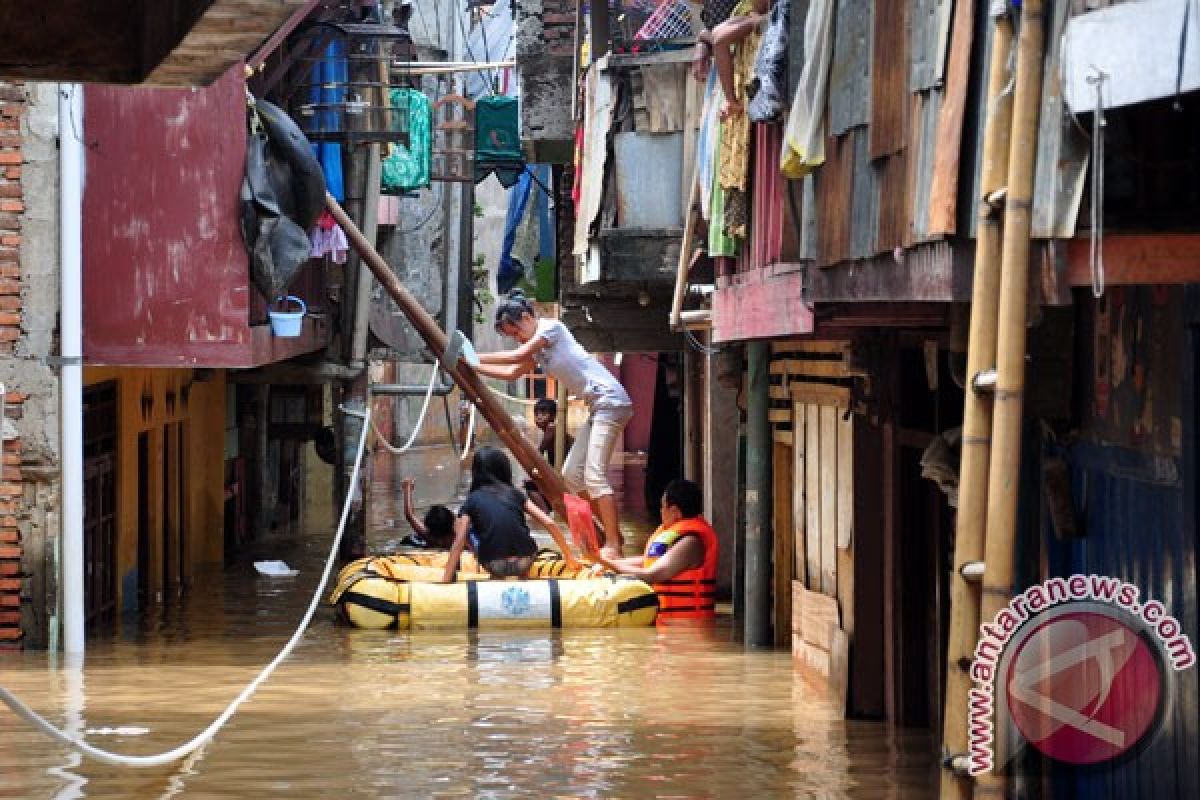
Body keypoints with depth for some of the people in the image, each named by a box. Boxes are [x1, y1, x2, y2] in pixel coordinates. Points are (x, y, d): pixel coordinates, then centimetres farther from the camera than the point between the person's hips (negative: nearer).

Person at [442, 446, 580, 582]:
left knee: (461, 525, 21)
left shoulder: (473, 499, 8)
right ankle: (520, 574, 20)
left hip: (494, 565, -4)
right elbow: (550, 524, 8)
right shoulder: (514, 493, 14)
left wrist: (445, 582, -3)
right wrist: (569, 558, 16)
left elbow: (458, 543, -2)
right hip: (525, 563, 4)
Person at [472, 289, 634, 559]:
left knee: (594, 474, -16)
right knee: (572, 474, 10)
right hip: (597, 407, 10)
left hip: (610, 402, -10)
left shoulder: (551, 327, -10)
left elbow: (517, 357, -18)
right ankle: (612, 533, 15)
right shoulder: (537, 347, 18)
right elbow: (512, 373, 19)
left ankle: (613, 546, -16)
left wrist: (476, 358, -11)